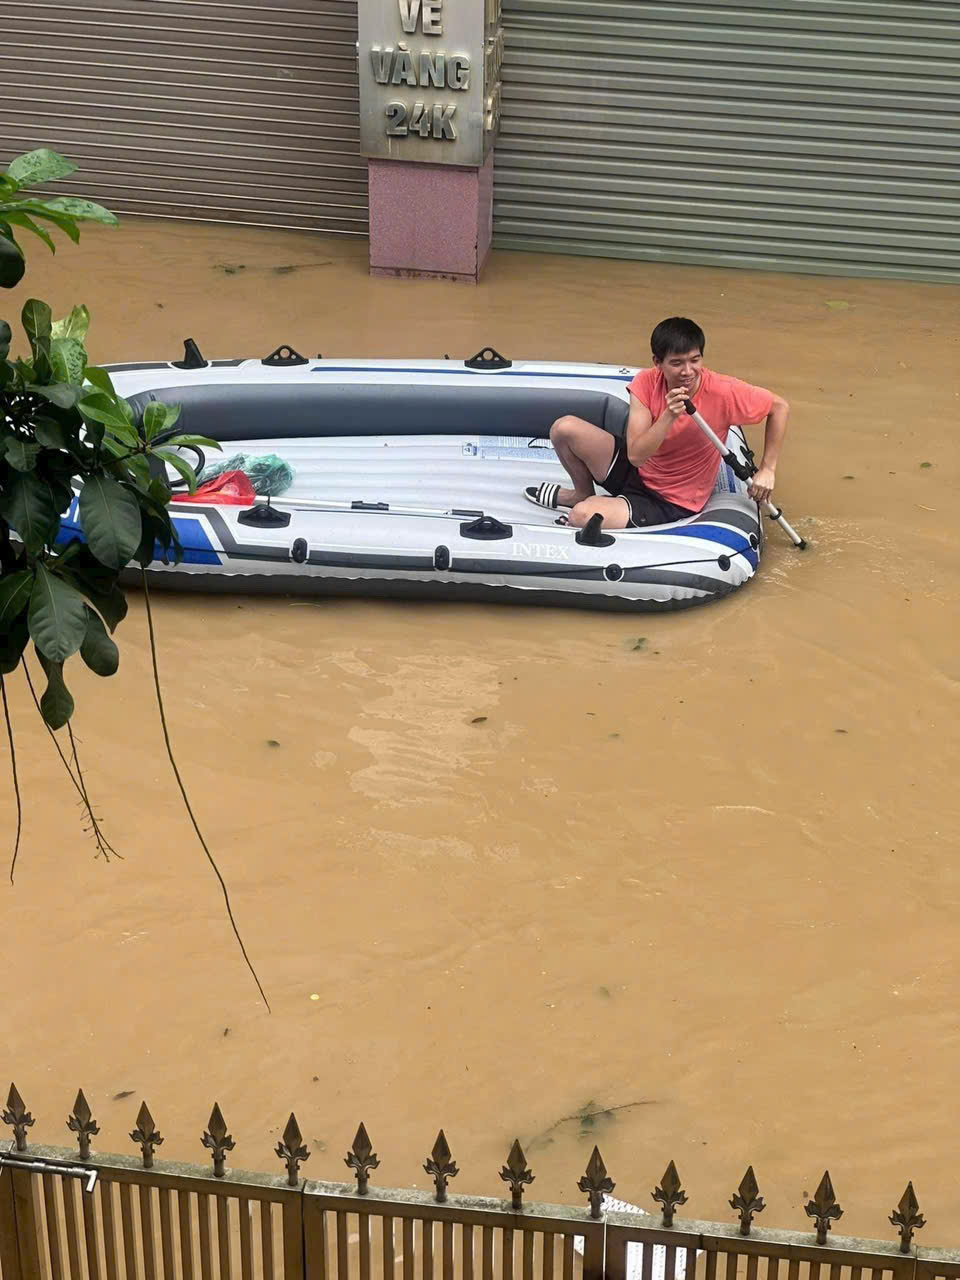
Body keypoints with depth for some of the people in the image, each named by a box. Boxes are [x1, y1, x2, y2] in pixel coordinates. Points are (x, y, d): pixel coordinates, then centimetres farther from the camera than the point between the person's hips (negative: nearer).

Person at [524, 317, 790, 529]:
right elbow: (635, 455, -23)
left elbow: (780, 407, -11)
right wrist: (668, 416, -37)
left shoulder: (723, 392, -26)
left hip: (672, 502, -4)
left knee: (582, 517, -29)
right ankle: (584, 494, 16)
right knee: (565, 428, -14)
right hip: (637, 470, 5)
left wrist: (767, 469, -13)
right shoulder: (646, 383, -17)